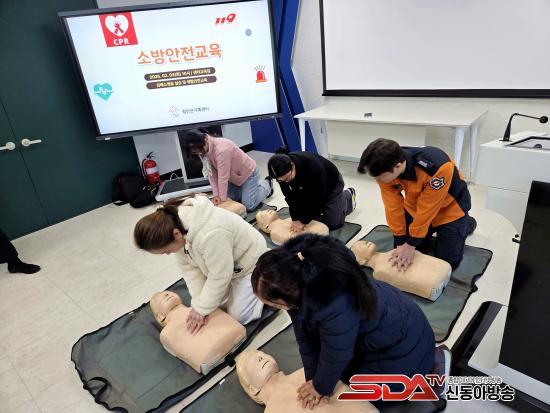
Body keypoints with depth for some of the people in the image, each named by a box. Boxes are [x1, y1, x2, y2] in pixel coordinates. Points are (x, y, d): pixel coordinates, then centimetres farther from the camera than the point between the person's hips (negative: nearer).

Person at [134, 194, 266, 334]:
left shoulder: (210, 235, -45)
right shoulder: (174, 223, -18)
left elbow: (219, 276, -30)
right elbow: (189, 267, -10)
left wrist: (201, 308, -18)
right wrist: (198, 303, -14)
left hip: (248, 262, -7)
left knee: (238, 316, -2)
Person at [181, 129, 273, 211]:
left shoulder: (222, 149, -37)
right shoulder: (203, 151, -11)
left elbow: (223, 177, -31)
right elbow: (211, 173, -11)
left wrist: (222, 198, -23)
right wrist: (216, 194, -16)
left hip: (248, 172, -8)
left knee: (249, 205, -11)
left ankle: (266, 184, 15)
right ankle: (255, 184, 26)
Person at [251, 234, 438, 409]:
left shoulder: (335, 306, -45)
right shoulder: (295, 270, -22)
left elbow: (336, 356, -25)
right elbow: (305, 334, -10)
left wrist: (321, 387, -7)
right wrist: (312, 377, -5)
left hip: (399, 341, -7)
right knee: (347, 374, 19)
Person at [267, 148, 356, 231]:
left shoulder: (313, 166, -42)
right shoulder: (282, 172, -27)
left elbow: (317, 198, -34)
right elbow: (291, 197, -18)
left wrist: (304, 221, -31)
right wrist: (296, 219, -29)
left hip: (331, 184, -5)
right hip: (308, 188, 5)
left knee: (332, 223, -1)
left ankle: (348, 196, 22)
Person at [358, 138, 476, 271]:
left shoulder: (438, 167, -42)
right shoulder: (385, 170, -27)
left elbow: (427, 209, -32)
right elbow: (394, 206, -19)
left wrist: (411, 244, -23)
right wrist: (400, 243, -15)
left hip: (449, 206, -4)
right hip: (416, 206, 4)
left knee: (447, 262, -1)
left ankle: (466, 224, 25)